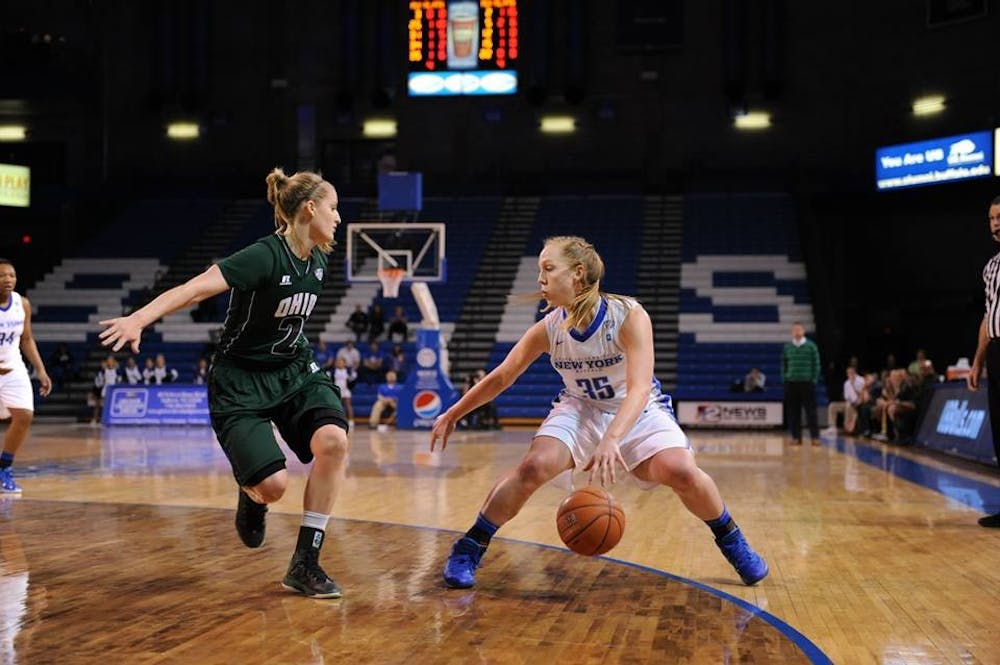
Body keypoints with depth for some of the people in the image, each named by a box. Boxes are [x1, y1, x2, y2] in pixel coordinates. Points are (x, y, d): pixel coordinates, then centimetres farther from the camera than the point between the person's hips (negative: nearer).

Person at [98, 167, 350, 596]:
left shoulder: (317, 260, 2)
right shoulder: (264, 256, -22)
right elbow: (197, 288, -34)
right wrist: (139, 319, -47)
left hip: (293, 371, 7)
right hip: (240, 382, -6)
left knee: (333, 440, -23)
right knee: (273, 485, -20)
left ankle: (304, 564, -13)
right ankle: (250, 496, 21)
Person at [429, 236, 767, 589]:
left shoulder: (629, 316, -27)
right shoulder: (549, 329, -17)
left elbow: (639, 389, -37)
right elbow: (500, 378, -4)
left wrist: (611, 439, -53)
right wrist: (452, 414, 1)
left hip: (638, 411, -2)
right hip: (580, 409, 2)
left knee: (682, 472, -24)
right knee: (534, 466, -23)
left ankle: (731, 540, 5)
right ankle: (468, 550, -8)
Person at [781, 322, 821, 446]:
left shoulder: (811, 346, 0)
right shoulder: (787, 347, 7)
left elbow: (816, 364, 1)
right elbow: (783, 364, 12)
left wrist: (814, 379, -4)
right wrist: (784, 378, 4)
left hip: (807, 383, -2)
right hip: (791, 383, 3)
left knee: (811, 411, -3)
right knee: (793, 412, 3)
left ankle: (815, 437, 0)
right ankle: (796, 437, 10)